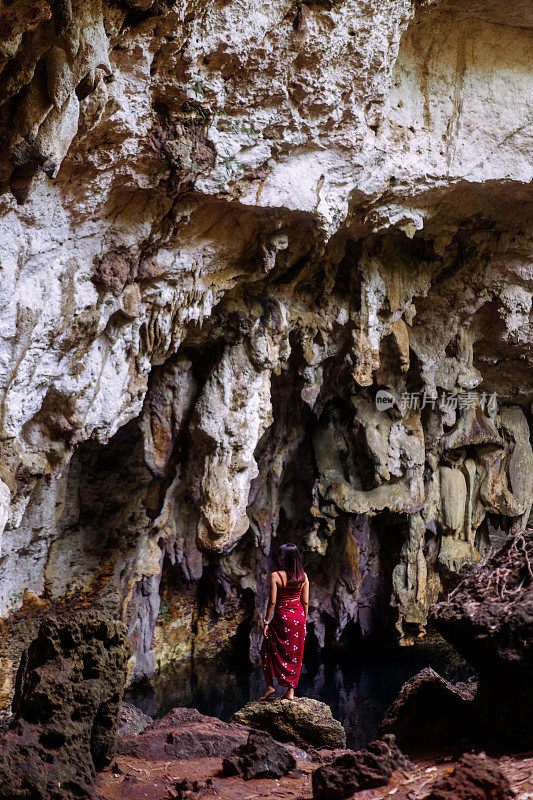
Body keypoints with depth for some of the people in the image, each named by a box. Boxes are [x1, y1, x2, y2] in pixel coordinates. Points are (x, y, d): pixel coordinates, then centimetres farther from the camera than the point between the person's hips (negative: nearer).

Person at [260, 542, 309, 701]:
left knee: (269, 652, 12)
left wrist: (267, 622, -5)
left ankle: (270, 686, 9)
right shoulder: (303, 577, 0)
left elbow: (272, 601, -12)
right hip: (299, 616, 4)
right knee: (295, 655, 11)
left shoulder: (275, 576, -12)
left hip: (282, 617, -4)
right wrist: (303, 622, 13)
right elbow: (305, 602, 3)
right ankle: (291, 691, 13)